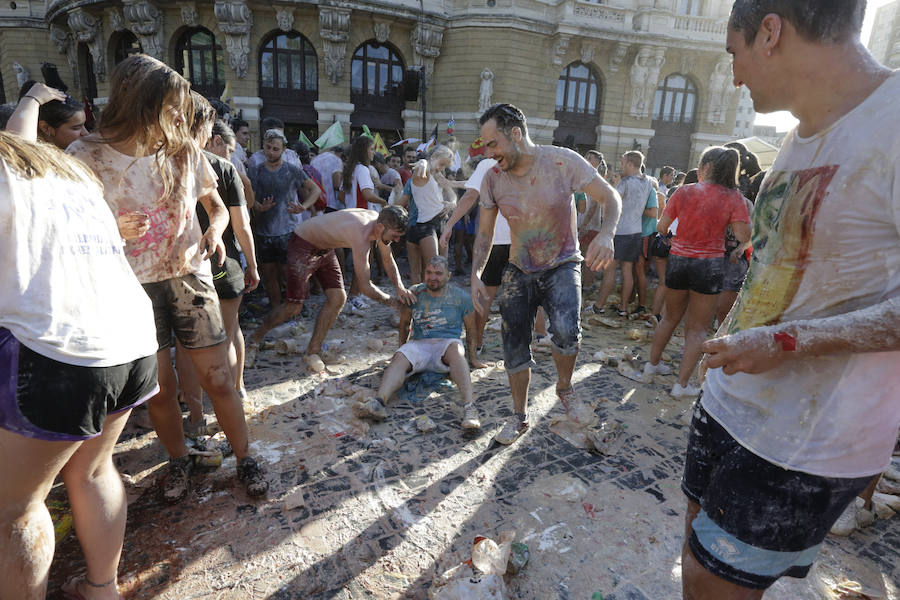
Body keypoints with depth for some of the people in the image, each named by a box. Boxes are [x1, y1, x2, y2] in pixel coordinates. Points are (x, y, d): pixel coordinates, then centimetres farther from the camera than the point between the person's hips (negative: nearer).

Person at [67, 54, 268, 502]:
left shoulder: (185, 152, -1)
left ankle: (245, 458, 21)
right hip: (132, 287, -1)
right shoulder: (86, 157, -8)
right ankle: (178, 460, 34)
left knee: (217, 377, 2)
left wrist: (215, 229, -11)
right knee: (159, 388, 8)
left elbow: (216, 204, 11)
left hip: (188, 276, 1)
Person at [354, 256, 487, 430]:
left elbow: (471, 329, 12)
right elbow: (404, 324, 19)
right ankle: (379, 402, -54)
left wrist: (473, 358, 14)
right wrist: (403, 349, 21)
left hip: (447, 343, -2)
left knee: (455, 348, -37)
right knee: (399, 358, -30)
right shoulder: (414, 293, 7)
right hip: (419, 344, 2)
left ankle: (469, 407, -53)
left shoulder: (461, 297, 4)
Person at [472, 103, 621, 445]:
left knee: (566, 330, -29)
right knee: (515, 349, 6)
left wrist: (606, 234, -32)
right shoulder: (493, 179, -8)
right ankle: (520, 417, 28)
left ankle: (565, 388, 4)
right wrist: (475, 275, -12)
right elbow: (485, 233, 2)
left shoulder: (563, 161, -17)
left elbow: (610, 198, -11)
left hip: (561, 266, -3)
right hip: (519, 270, 3)